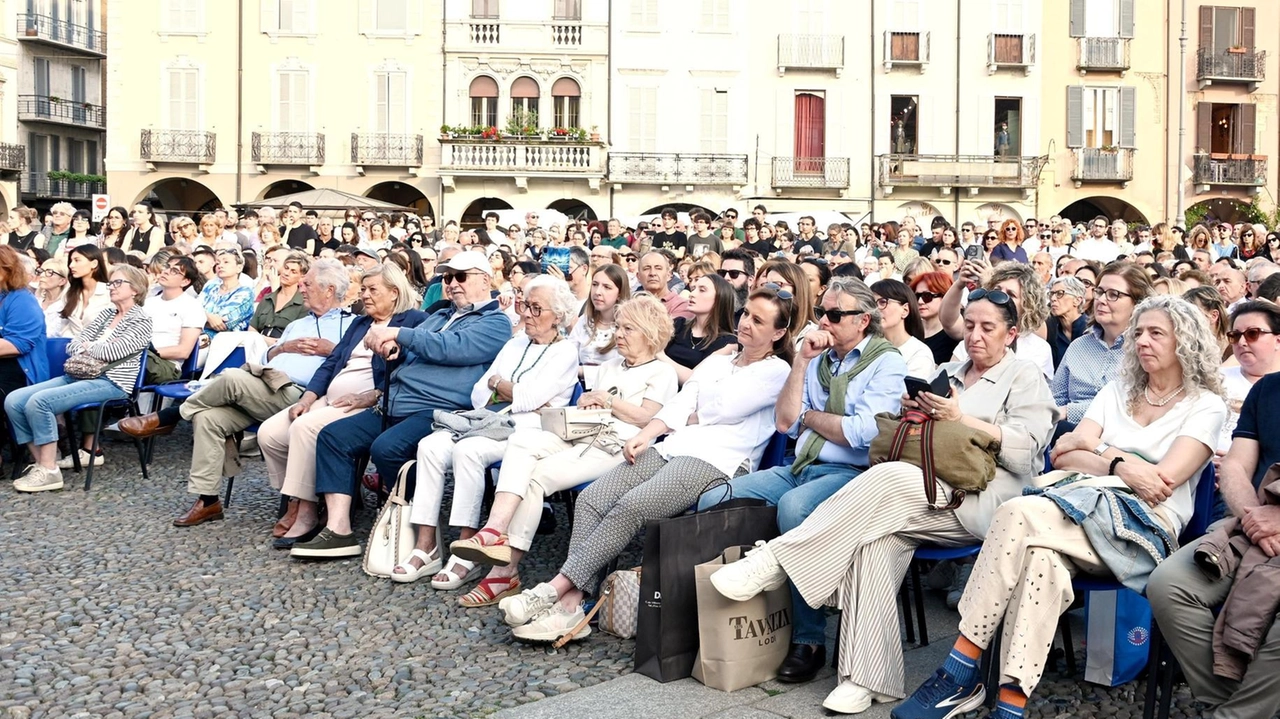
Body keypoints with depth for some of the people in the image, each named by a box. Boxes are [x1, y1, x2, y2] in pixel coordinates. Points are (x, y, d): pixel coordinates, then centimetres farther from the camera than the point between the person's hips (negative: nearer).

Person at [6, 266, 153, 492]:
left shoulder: (142, 321, -3)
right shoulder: (106, 314, 20)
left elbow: (110, 351, -14)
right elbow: (73, 346, 13)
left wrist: (88, 346, 4)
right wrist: (96, 353, -7)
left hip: (111, 383, -8)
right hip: (79, 375, 8)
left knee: (39, 401, -28)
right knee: (13, 400, -10)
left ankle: (49, 471, -19)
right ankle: (41, 463, -5)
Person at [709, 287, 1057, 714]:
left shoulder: (1024, 378, 11)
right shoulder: (946, 373, 28)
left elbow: (1025, 450, -5)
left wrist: (961, 419, -11)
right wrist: (911, 413, 2)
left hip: (987, 497, -5)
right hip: (929, 492, 5)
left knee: (888, 480, -34)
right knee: (877, 537, -30)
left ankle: (777, 561, -31)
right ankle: (868, 678, -29)